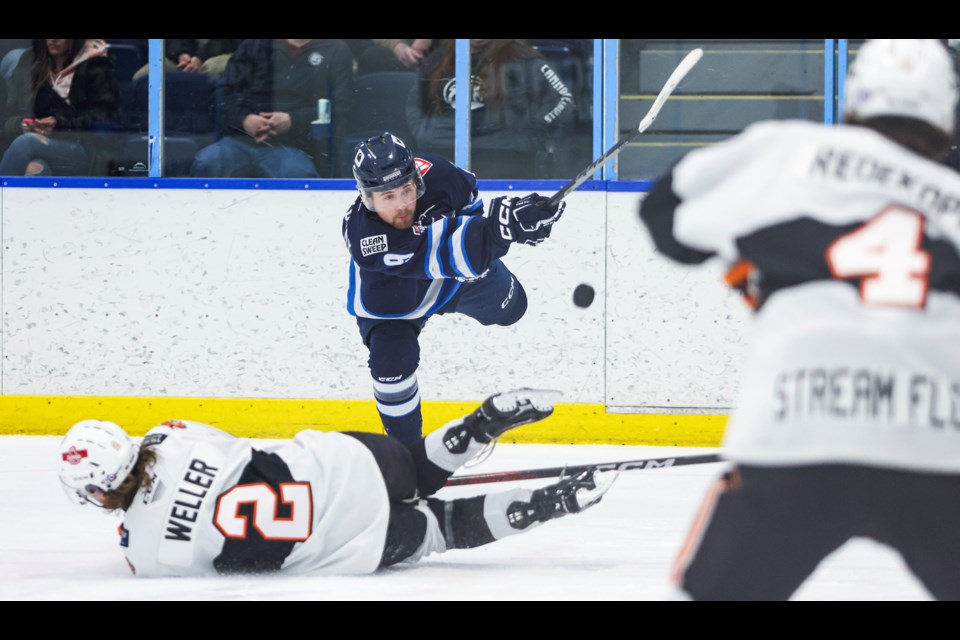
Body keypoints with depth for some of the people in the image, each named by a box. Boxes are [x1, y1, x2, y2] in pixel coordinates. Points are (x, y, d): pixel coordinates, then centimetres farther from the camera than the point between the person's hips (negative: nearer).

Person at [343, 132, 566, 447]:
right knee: (391, 362, -20)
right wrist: (502, 224, -64)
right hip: (388, 295, -4)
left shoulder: (435, 173, -35)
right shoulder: (363, 236, -45)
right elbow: (438, 257, -54)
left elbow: (467, 196, -7)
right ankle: (405, 447, 5)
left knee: (508, 307, 18)